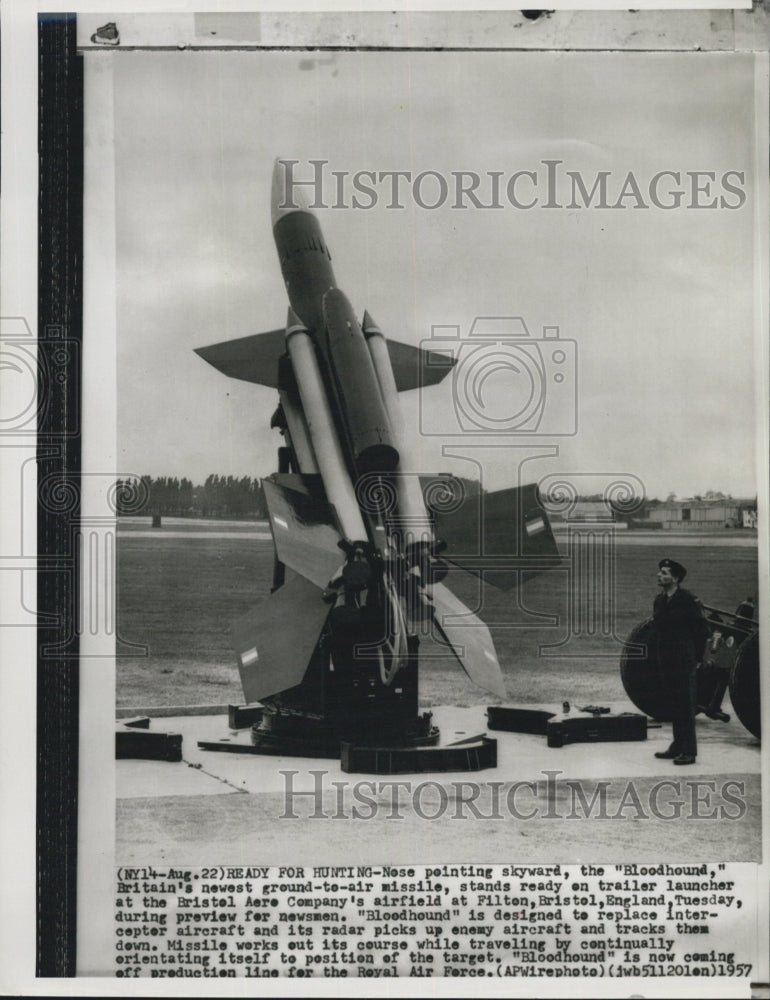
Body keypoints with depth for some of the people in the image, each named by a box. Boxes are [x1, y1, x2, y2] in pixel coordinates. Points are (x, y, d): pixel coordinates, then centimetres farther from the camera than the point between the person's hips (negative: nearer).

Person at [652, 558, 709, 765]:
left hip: (684, 661, -7)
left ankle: (689, 751, -2)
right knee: (675, 704, 12)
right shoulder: (659, 601, 10)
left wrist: (696, 656, -3)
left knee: (686, 704, -5)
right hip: (667, 661, 7)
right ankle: (678, 746, 19)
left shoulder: (688, 600, -10)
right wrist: (661, 652, 12)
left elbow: (702, 629, -6)